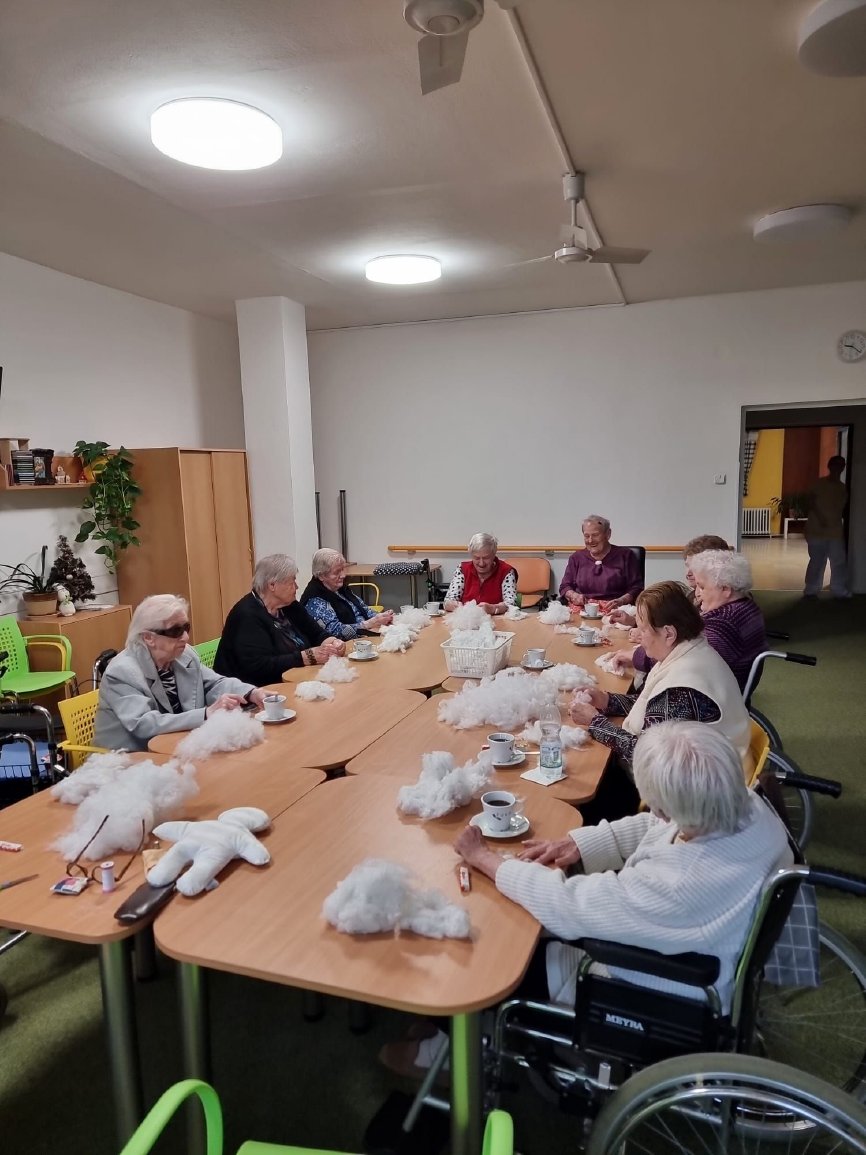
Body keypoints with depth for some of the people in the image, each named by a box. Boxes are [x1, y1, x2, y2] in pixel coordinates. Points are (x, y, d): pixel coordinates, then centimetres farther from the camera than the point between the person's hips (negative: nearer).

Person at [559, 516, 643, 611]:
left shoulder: (625, 555, 10)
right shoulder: (576, 557, 18)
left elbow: (636, 588, 4)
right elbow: (564, 587, 18)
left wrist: (620, 601, -15)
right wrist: (574, 595, -5)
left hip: (613, 611, -2)